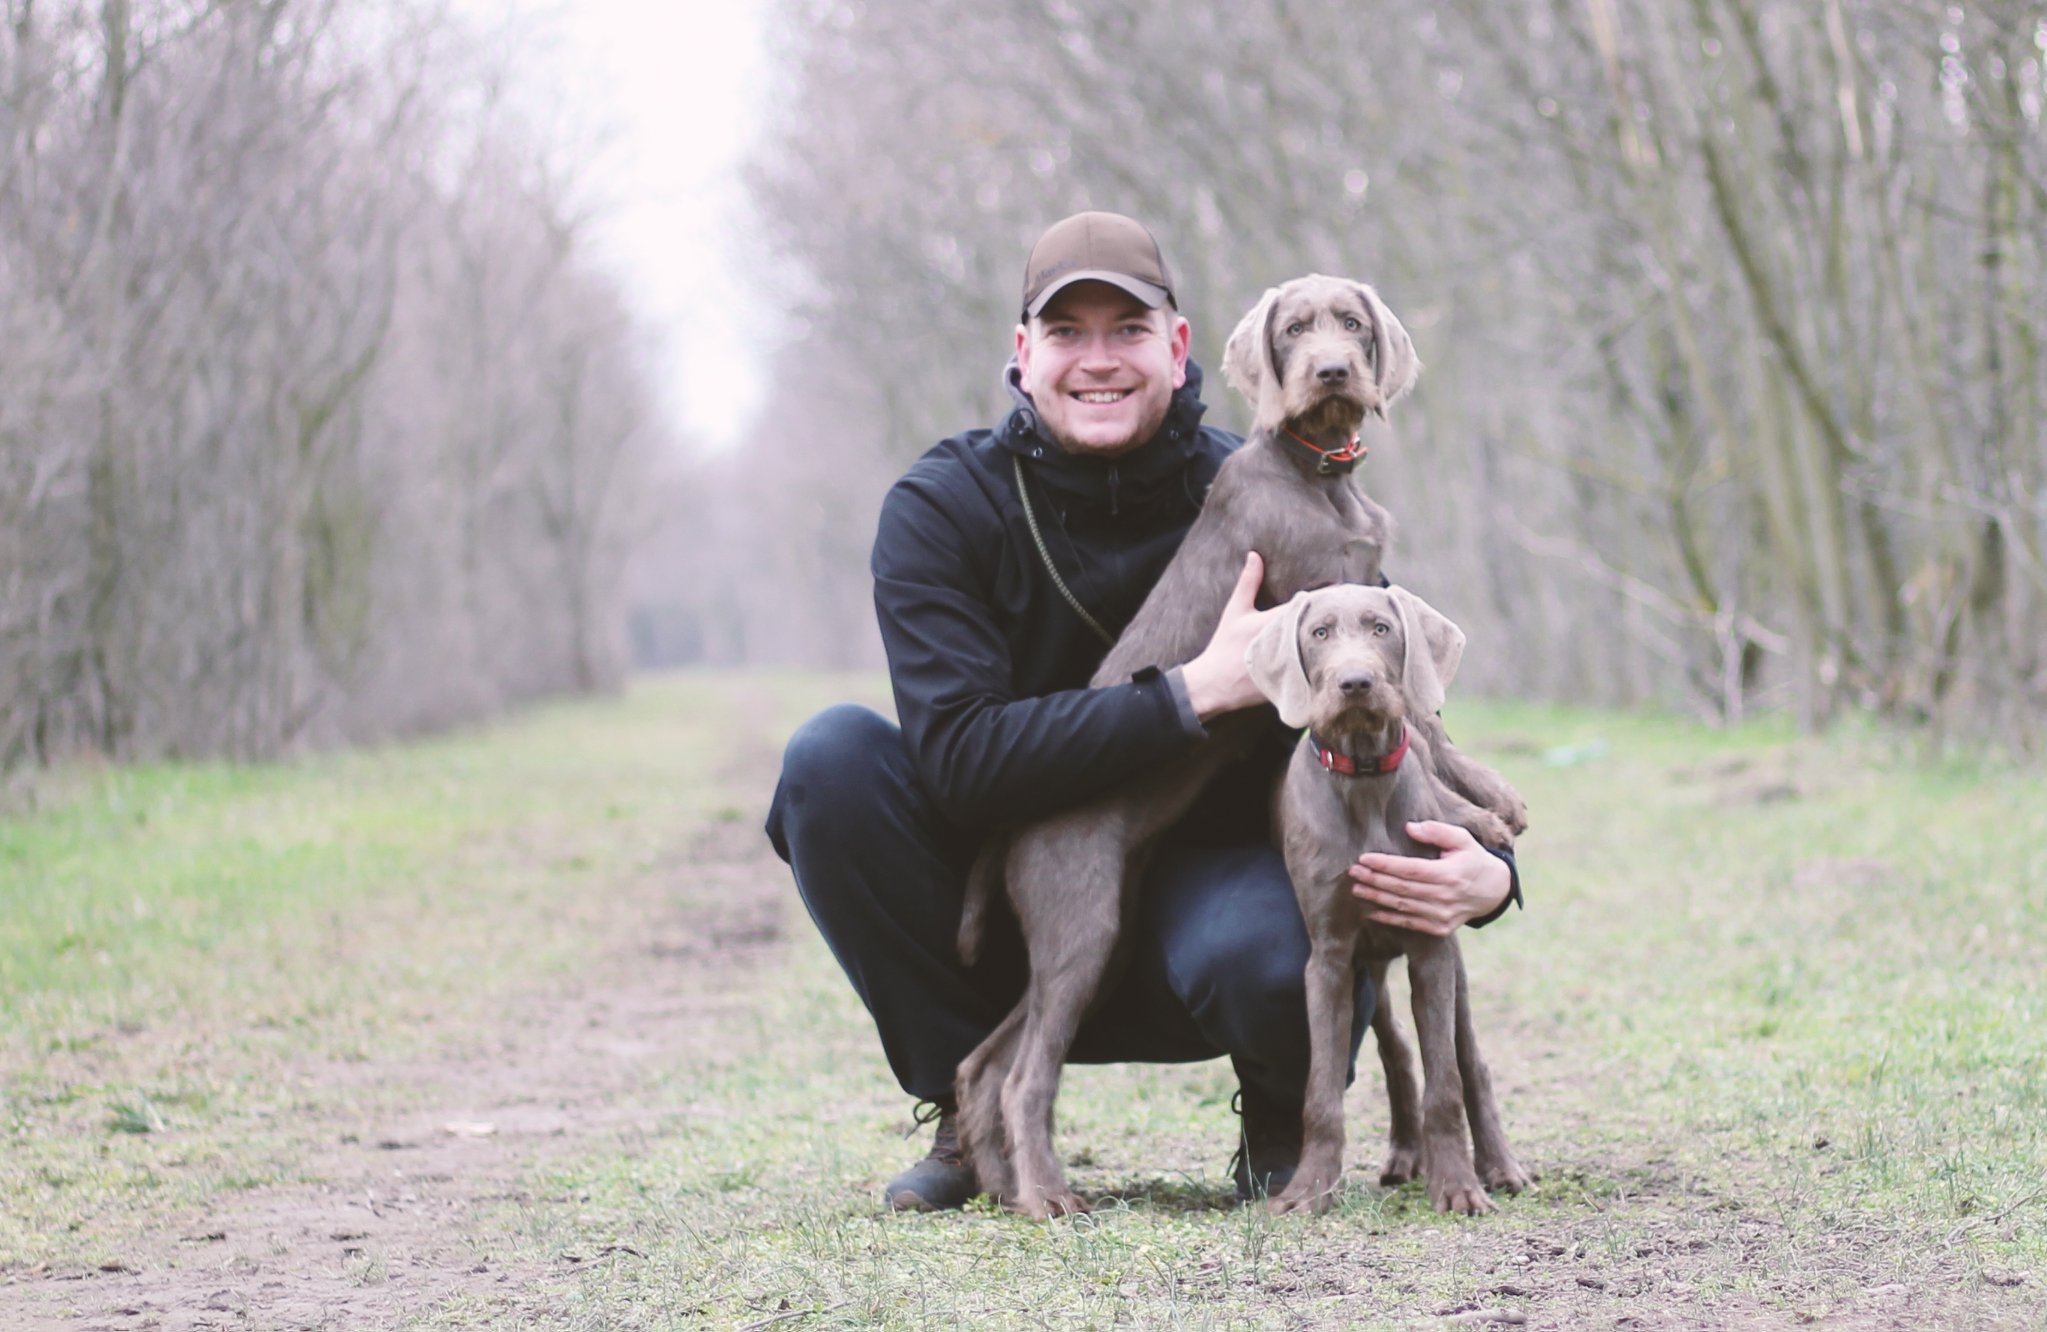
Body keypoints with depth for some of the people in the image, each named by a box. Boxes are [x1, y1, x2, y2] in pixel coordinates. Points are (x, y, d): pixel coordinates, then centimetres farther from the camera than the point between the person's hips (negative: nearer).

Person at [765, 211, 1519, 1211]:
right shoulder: (940, 510, -12)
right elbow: (960, 759, -25)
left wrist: (1486, 869, -33)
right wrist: (1192, 693, -33)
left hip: (1203, 880, -1)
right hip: (1008, 930, 1)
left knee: (1274, 960, -37)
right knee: (831, 756, -25)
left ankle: (1281, 1116, 3)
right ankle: (971, 1108, -6)